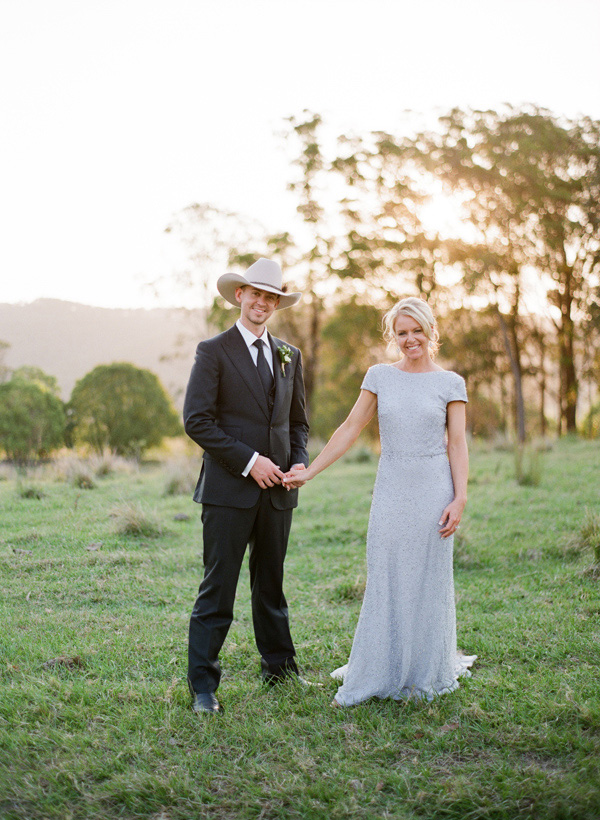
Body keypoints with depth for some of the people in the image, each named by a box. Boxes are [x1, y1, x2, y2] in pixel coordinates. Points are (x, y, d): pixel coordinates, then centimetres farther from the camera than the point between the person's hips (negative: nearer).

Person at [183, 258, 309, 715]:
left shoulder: (290, 356, 14)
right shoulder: (214, 351, -2)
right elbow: (197, 420, -10)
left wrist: (300, 460, 1)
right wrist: (249, 462, -14)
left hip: (277, 489, 5)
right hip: (228, 489, -5)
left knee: (271, 584, 15)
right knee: (218, 589, -3)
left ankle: (279, 668, 28)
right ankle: (203, 686, 5)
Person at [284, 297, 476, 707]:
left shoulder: (451, 383, 3)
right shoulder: (379, 377, 6)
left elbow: (457, 444, 0)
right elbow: (350, 429, 6)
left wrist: (460, 498, -10)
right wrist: (309, 472, 2)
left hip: (434, 491, -1)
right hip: (391, 491, 1)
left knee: (429, 580, 6)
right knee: (385, 581, 3)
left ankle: (426, 674, 20)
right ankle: (379, 674, 13)